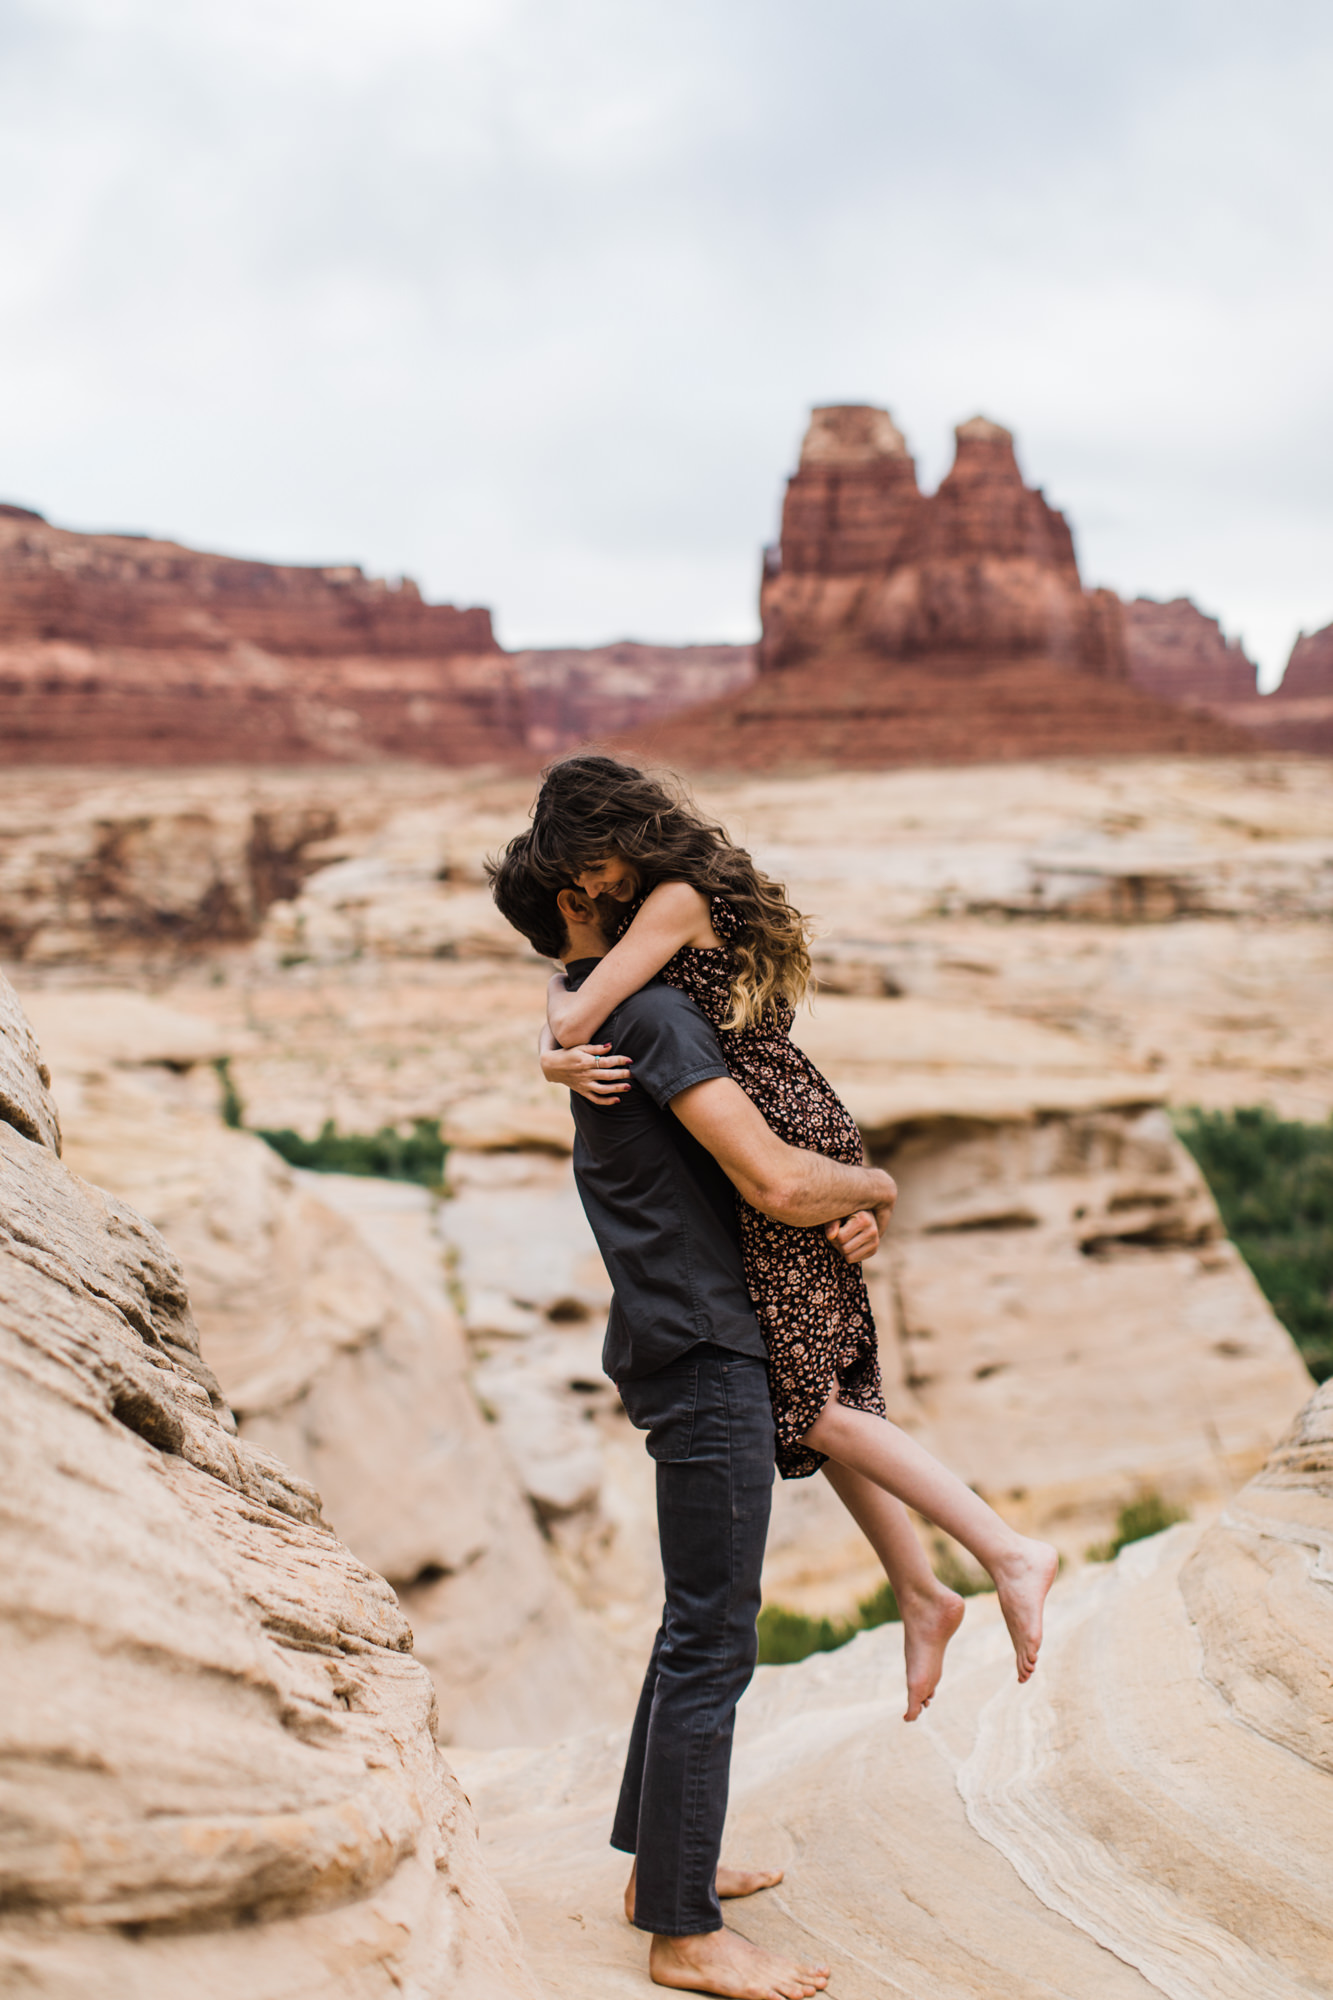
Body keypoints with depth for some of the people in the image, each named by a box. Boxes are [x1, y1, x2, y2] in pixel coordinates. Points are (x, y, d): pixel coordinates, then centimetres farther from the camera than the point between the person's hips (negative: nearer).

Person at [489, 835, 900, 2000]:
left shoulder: (604, 1025, 17)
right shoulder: (651, 1013, -15)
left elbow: (774, 1160, 22)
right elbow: (780, 1184, -23)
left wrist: (853, 1207, 2)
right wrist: (875, 1185, -2)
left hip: (689, 1350, 11)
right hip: (703, 1352, -11)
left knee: (702, 1622, 20)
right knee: (712, 1646, -5)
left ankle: (664, 1863, 31)